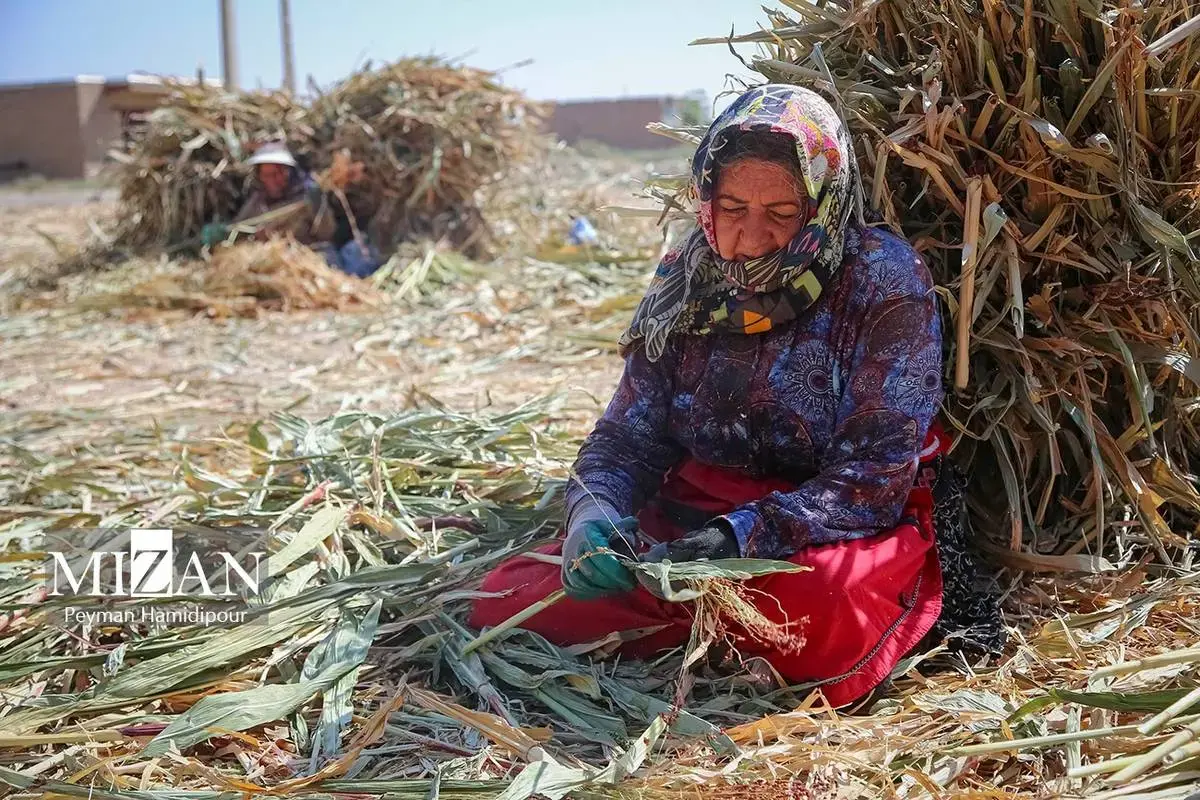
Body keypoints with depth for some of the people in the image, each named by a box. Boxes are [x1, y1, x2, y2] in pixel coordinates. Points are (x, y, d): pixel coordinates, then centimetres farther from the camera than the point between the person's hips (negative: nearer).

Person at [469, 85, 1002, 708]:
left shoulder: (883, 279, -11)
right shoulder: (685, 282, 4)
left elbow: (872, 478, -16)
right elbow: (628, 436, 4)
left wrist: (744, 537, -31)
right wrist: (594, 511, -19)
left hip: (841, 532, -6)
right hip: (692, 514, 6)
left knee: (820, 614, -43)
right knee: (502, 599, -14)